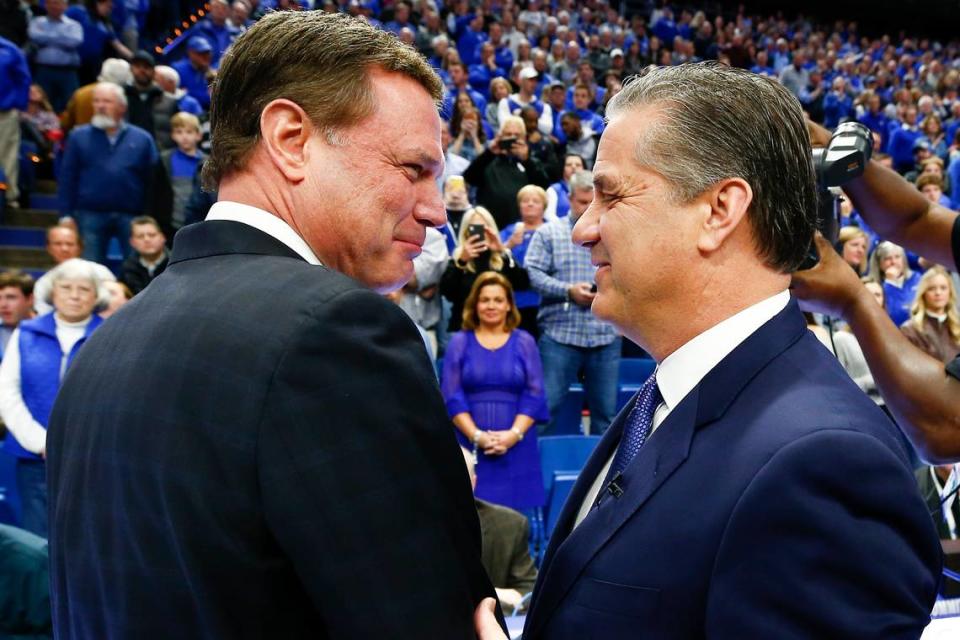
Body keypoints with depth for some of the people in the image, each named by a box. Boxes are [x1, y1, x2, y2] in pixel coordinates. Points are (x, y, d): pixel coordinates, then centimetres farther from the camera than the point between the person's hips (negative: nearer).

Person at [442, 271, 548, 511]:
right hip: (470, 445, -1)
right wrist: (476, 435, -12)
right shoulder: (459, 342, 7)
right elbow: (451, 396, 1)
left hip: (515, 446, 1)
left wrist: (514, 434, -12)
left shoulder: (524, 342, 9)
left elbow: (534, 395, 2)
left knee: (513, 507, -2)